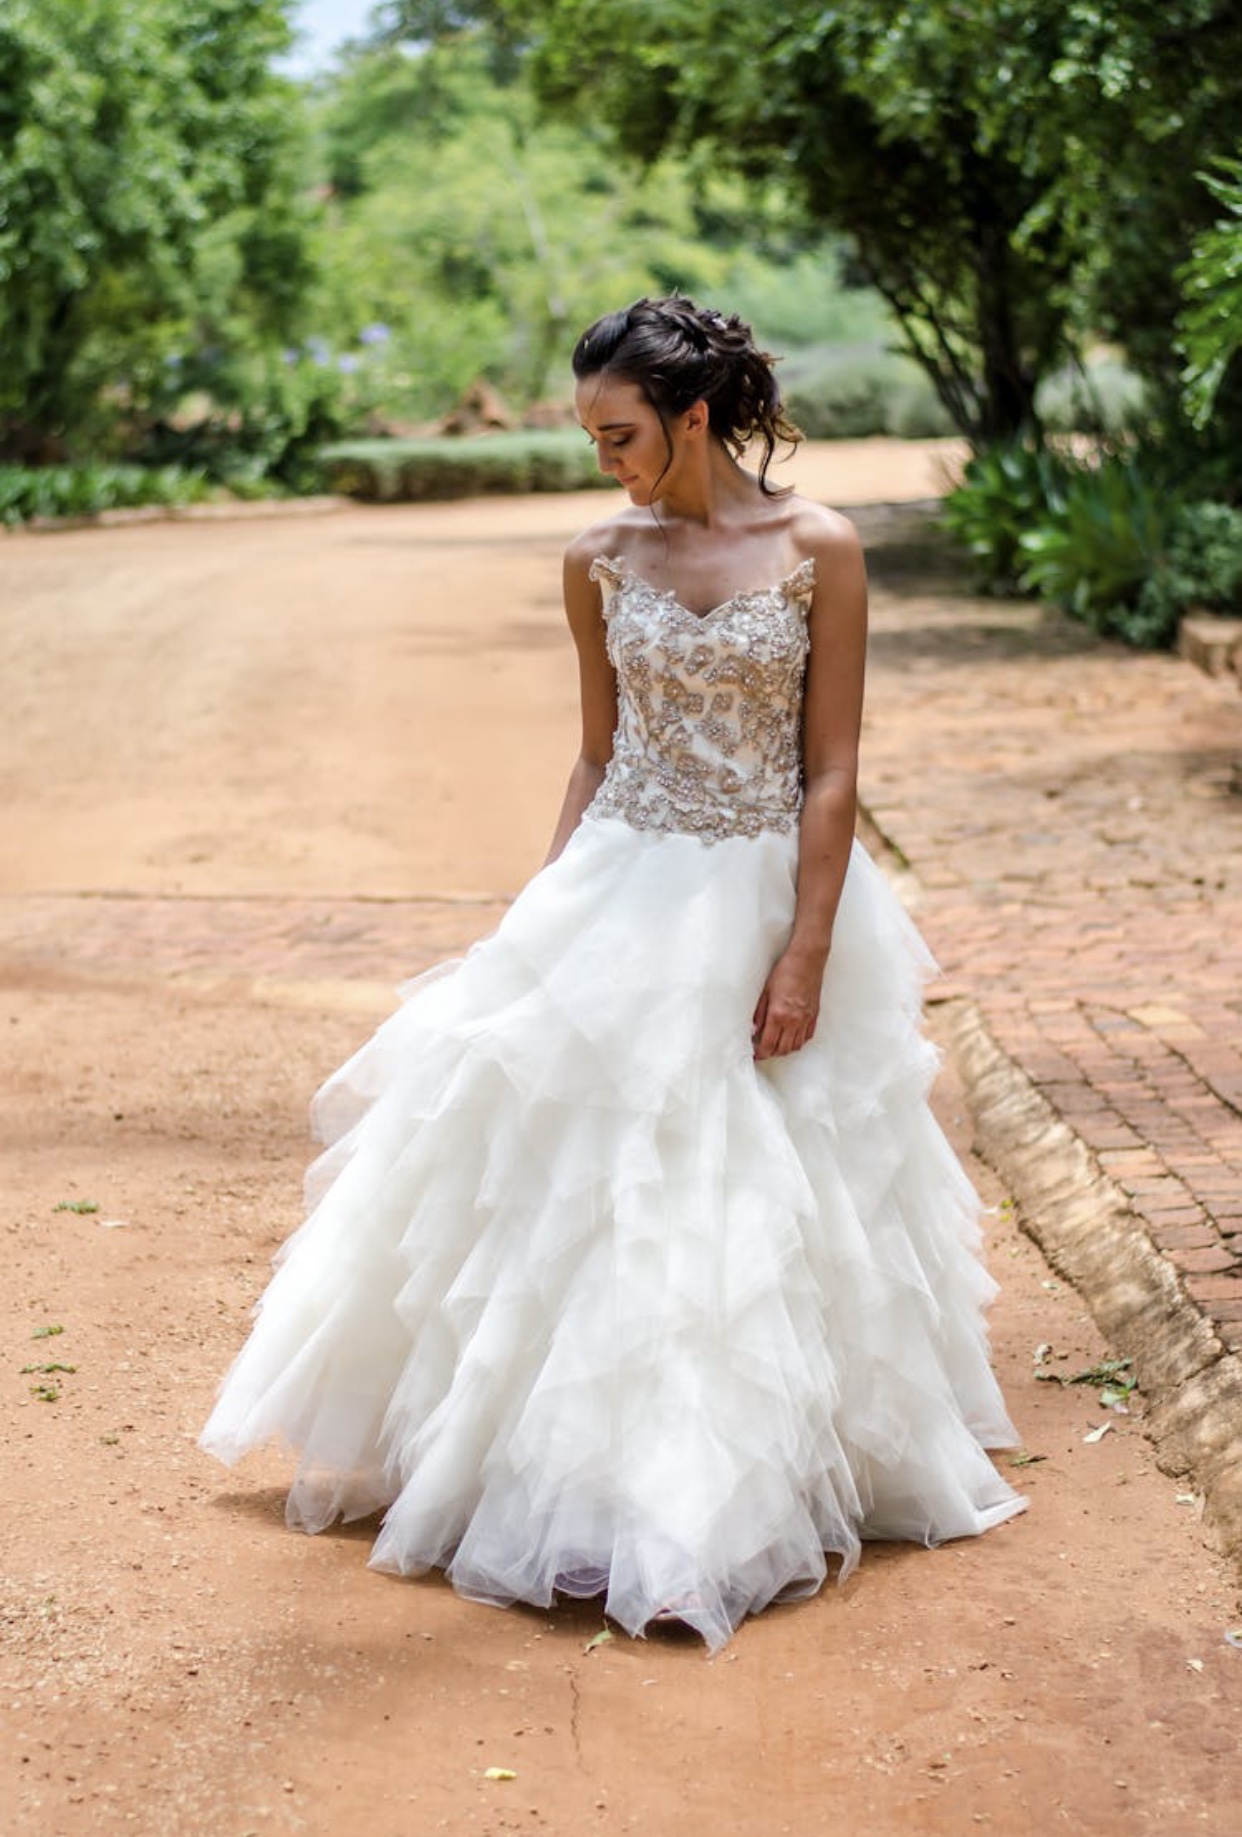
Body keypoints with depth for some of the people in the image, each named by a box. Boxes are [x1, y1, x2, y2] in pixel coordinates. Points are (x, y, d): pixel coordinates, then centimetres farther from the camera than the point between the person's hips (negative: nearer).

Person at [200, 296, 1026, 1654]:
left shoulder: (817, 550, -9)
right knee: (579, 1173, 4)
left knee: (760, 1199, 5)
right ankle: (592, 1474, 18)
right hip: (620, 898, 3)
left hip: (766, 896, -3)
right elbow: (597, 758, 9)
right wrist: (545, 915, 6)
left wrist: (804, 956, -13)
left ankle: (739, 1481, 22)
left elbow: (831, 772, -9)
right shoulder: (600, 564, 1)